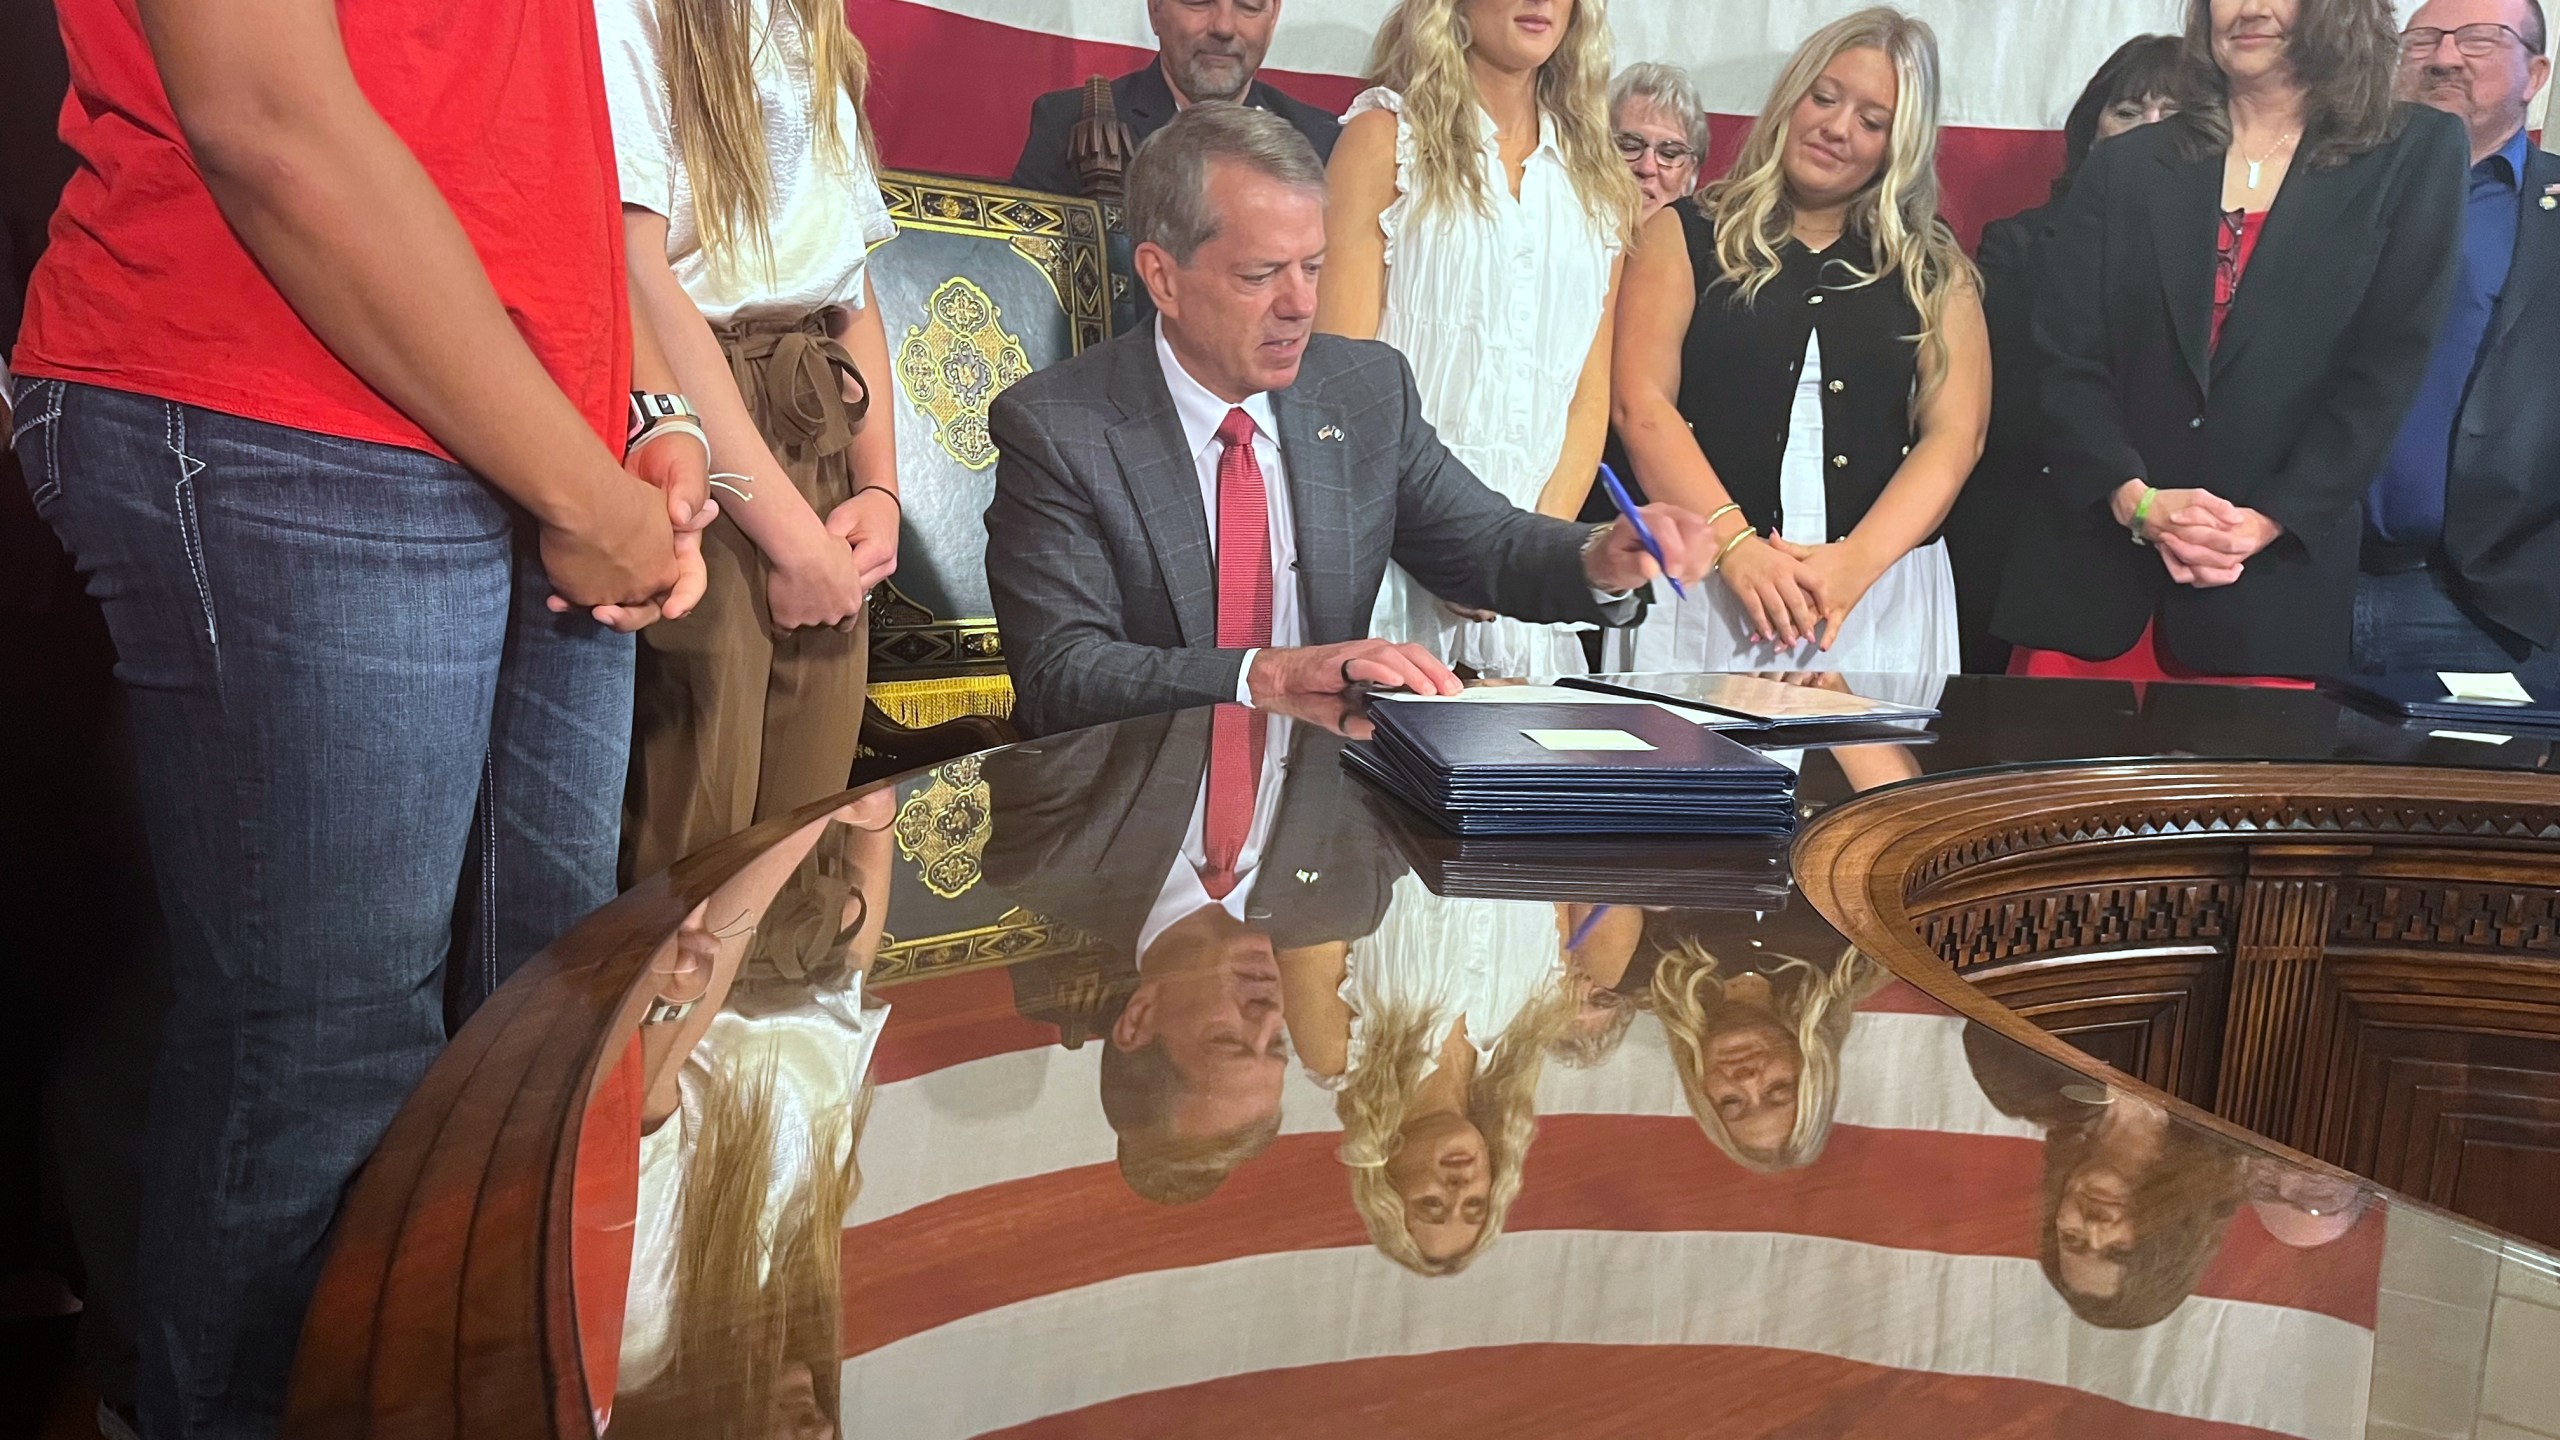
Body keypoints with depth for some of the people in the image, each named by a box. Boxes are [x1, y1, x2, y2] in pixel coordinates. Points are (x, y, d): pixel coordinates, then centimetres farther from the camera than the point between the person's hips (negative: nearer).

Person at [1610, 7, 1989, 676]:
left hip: (1884, 602, 2)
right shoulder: (1686, 236, 7)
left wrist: (1855, 563, -14)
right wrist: (1736, 545, -15)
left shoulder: (1937, 272, 11)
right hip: (1702, 591, -1)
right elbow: (1641, 404, -4)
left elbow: (1955, 434, 1)